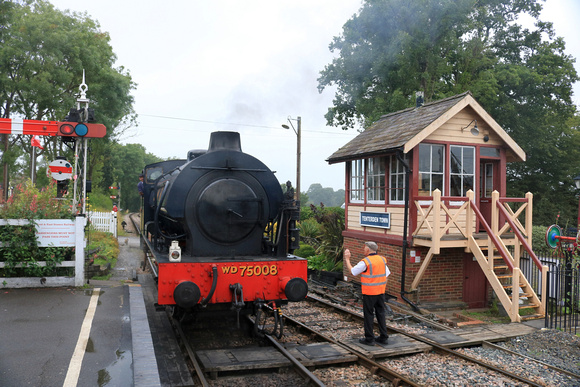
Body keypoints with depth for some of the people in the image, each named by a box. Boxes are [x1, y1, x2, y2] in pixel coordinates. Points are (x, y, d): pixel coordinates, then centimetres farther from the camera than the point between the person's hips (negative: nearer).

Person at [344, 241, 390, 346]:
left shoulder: (365, 262, -16)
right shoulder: (382, 260, 5)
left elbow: (352, 272, -7)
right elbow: (386, 275, 9)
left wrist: (347, 259, 3)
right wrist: (384, 288, 18)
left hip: (369, 293, -6)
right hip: (381, 292, 6)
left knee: (369, 315, 3)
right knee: (381, 313, 13)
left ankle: (369, 338, 9)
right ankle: (384, 337, 17)